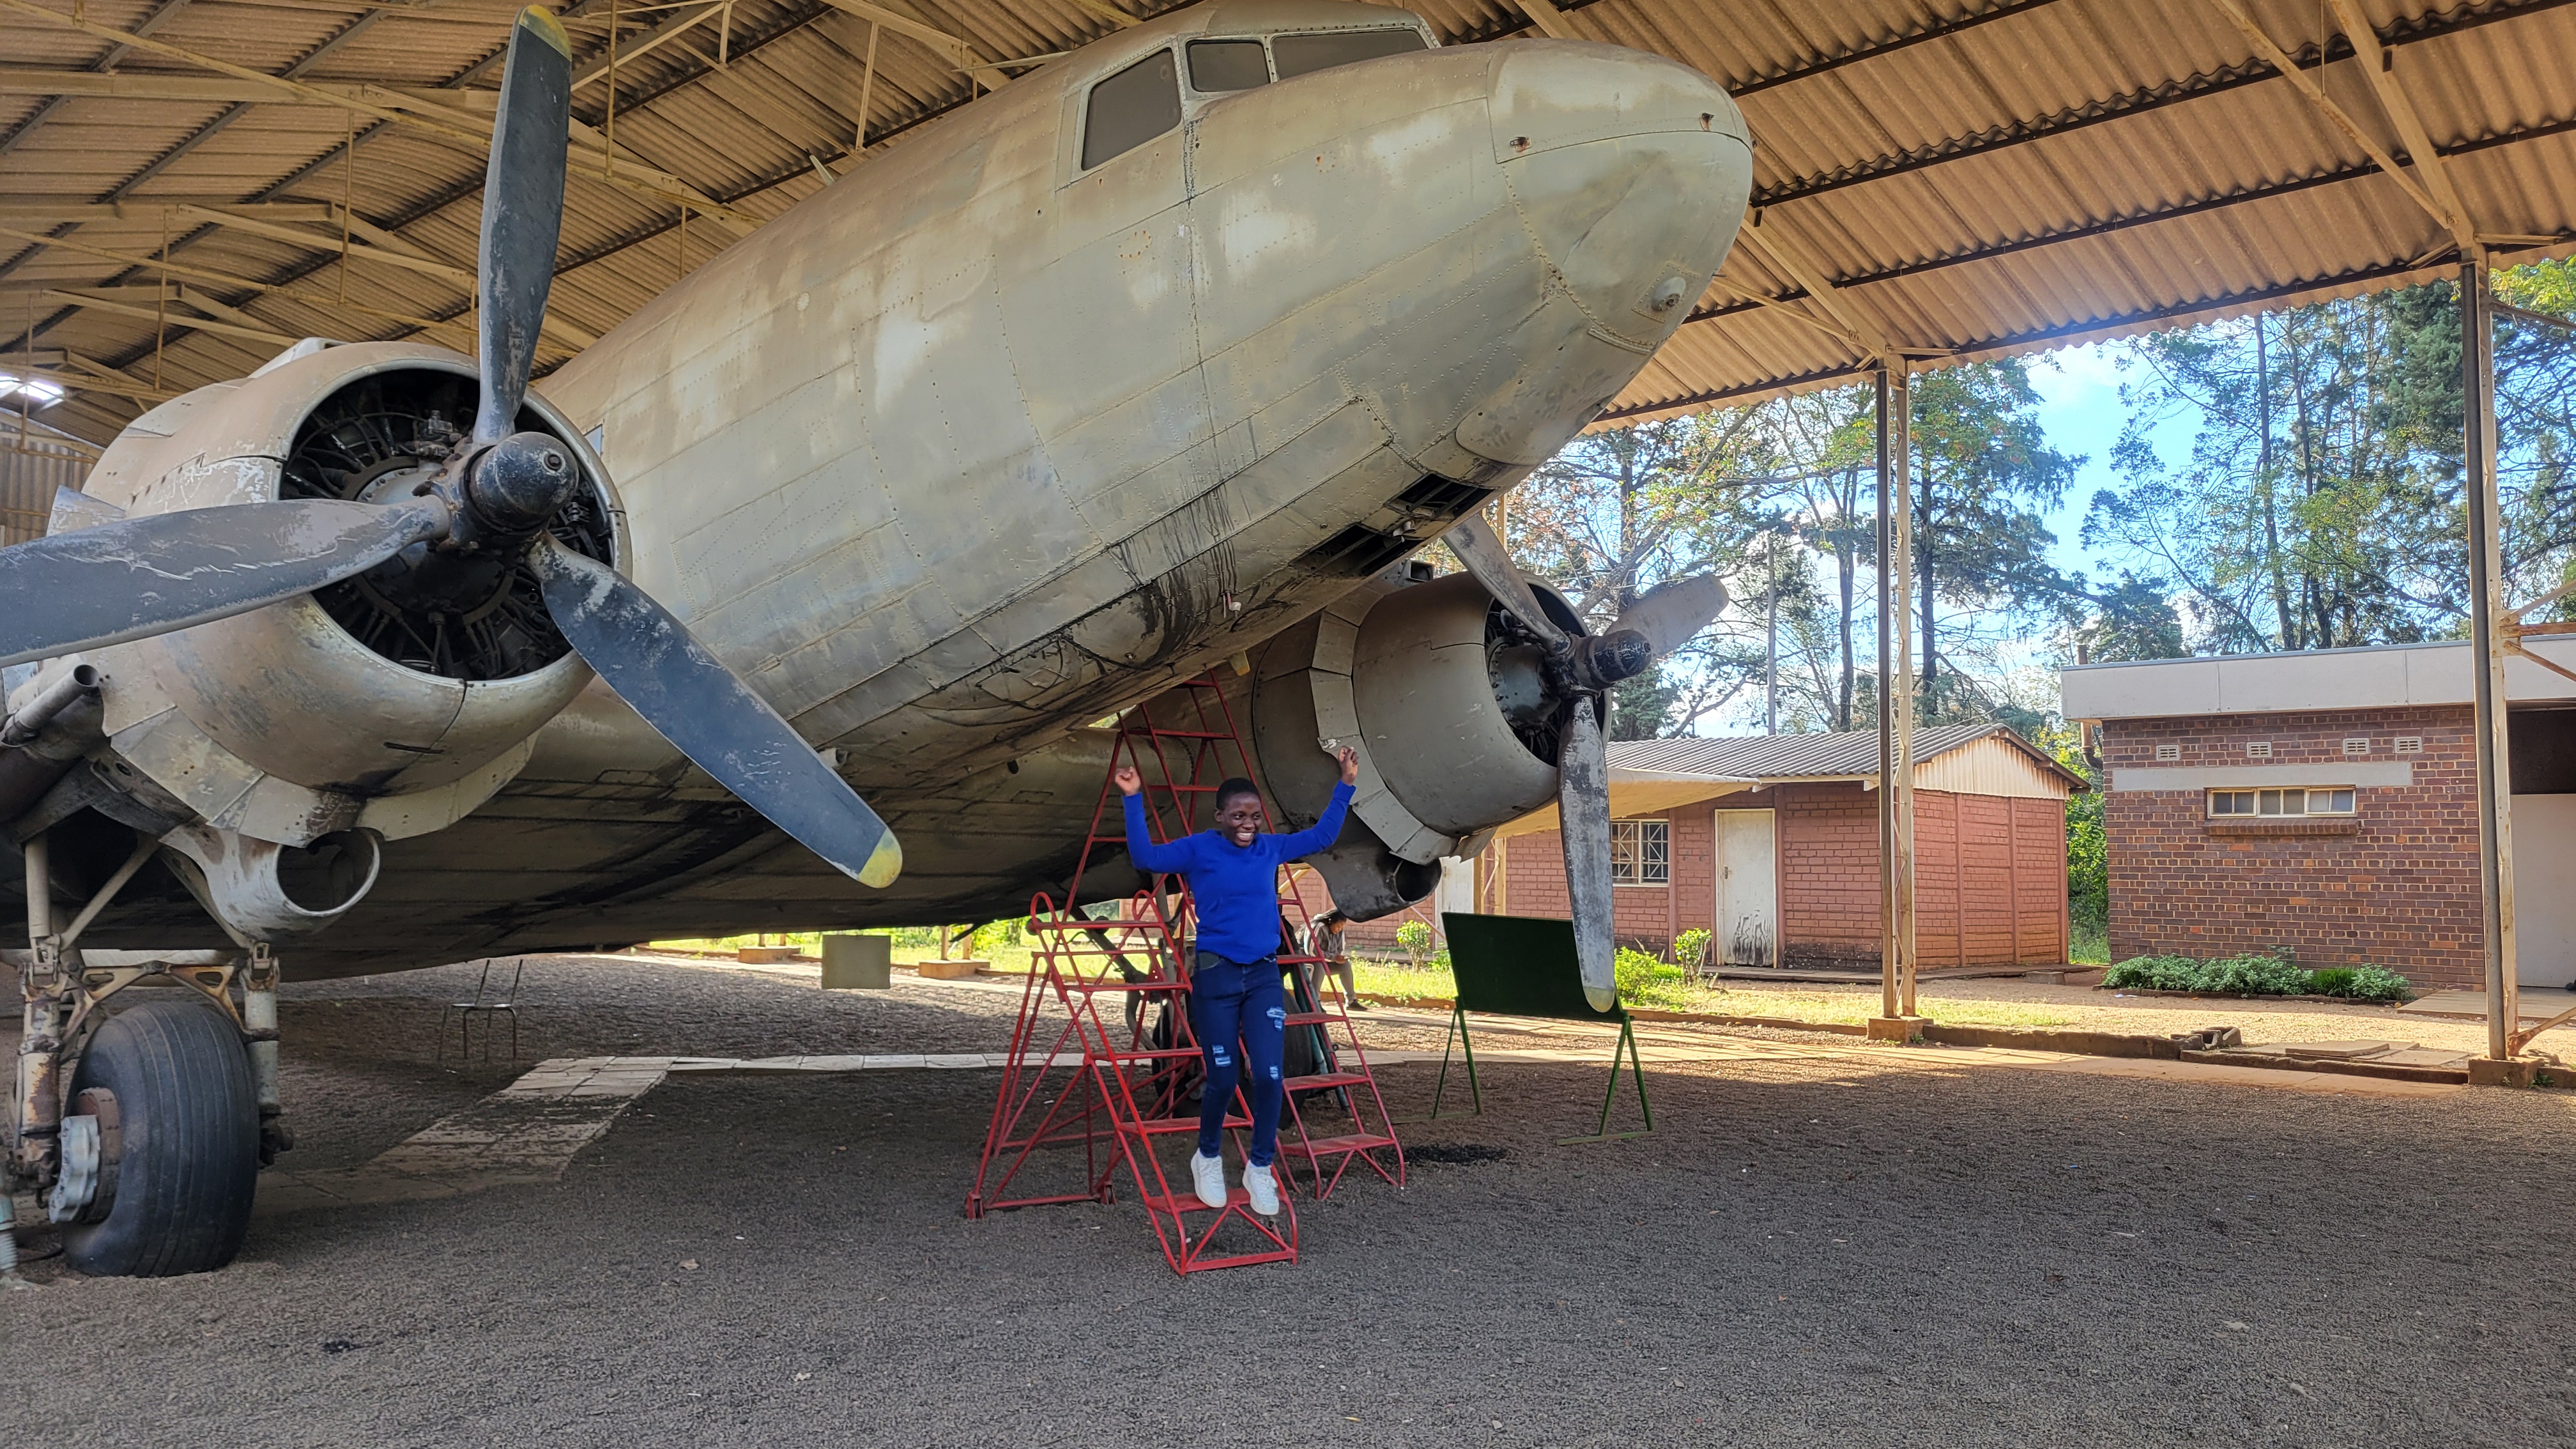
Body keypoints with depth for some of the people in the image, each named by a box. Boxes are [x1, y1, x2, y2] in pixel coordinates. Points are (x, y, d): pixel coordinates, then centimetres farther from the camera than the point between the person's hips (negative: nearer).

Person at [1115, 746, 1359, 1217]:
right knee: (1222, 1080, 1)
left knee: (1269, 1076, -6)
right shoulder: (1198, 850, -4)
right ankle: (1208, 1159, 27)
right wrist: (1133, 799, -24)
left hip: (1265, 977, 3)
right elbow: (1146, 856, -16)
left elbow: (1321, 836, 19)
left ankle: (1260, 1168, 12)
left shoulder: (1271, 849, 7)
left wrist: (1346, 785, 16)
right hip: (1216, 976, -3)